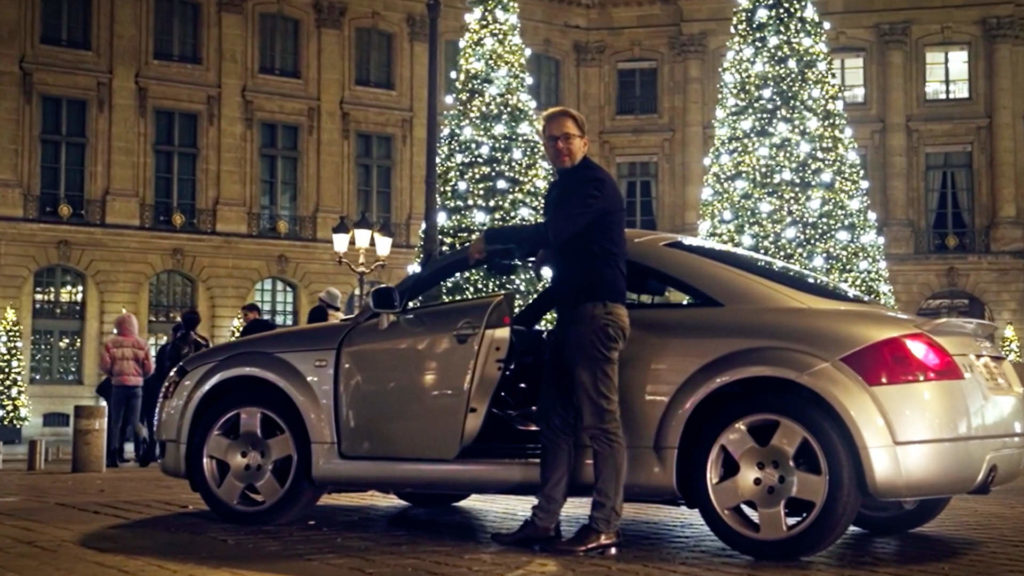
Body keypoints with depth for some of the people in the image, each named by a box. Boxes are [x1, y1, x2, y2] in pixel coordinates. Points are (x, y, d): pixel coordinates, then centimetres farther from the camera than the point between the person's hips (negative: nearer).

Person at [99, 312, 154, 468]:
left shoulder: (111, 343, -1)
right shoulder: (142, 344, 3)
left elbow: (104, 364, -7)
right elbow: (149, 368, 0)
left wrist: (113, 373, 13)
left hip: (118, 385, -1)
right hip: (136, 385, 1)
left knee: (115, 421, 7)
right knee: (134, 420, 9)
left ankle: (112, 457, 4)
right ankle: (141, 449, -15)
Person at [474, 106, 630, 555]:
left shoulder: (593, 182, -9)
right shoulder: (563, 188, 21)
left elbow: (552, 233, -23)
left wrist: (490, 237, -14)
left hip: (597, 312, -10)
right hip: (571, 314, 10)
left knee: (600, 421, -8)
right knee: (556, 421, 7)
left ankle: (605, 527, -6)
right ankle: (544, 521, 10)